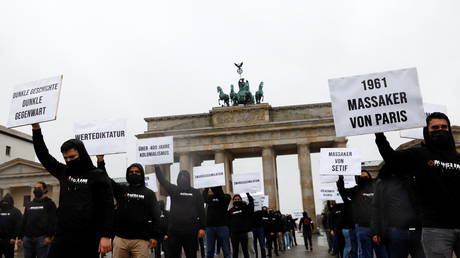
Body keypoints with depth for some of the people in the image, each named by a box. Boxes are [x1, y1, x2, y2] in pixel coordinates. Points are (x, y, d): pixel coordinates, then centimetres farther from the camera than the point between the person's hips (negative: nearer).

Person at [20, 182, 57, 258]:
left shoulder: (49, 204, 3)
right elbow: (24, 221, 20)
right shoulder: (28, 205, 20)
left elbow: (52, 222, -6)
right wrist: (22, 237, 11)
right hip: (28, 238, 5)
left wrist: (49, 236, -16)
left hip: (42, 238, -5)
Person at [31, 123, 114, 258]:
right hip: (62, 236, 5)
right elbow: (43, 156, 17)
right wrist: (36, 129, 9)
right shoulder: (64, 172, 13)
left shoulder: (98, 176, -3)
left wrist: (106, 235, -16)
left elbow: (108, 207, -8)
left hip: (88, 239, -5)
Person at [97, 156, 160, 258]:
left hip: (141, 240, -2)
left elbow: (155, 216, 3)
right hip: (120, 238, 2)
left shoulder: (149, 193, 8)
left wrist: (155, 236, -6)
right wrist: (100, 161, -4)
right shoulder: (121, 189, 14)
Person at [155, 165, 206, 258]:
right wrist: (157, 166, -6)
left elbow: (201, 211, 4)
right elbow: (162, 180, 3)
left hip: (190, 231, -1)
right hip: (174, 230, 1)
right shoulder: (173, 189, 10)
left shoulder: (195, 192, 7)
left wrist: (202, 228, -3)